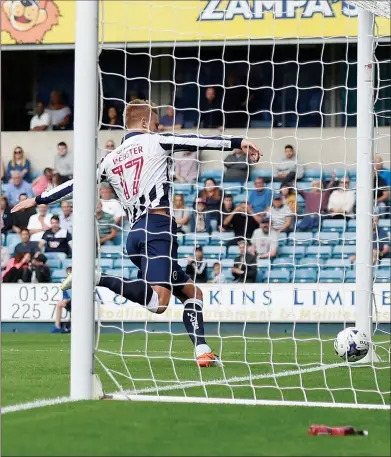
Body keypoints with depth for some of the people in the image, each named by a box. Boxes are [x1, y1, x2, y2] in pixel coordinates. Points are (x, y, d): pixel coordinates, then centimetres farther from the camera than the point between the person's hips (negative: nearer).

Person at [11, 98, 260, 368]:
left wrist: (38, 200, 33)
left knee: (191, 293, 15)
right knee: (158, 302, -23)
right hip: (159, 226, -8)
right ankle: (98, 279, -33)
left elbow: (76, 184, 22)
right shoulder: (154, 142, 7)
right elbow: (197, 142, -1)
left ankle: (202, 352, 0)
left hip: (135, 231, 8)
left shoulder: (111, 159, 20)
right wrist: (237, 143, -2)